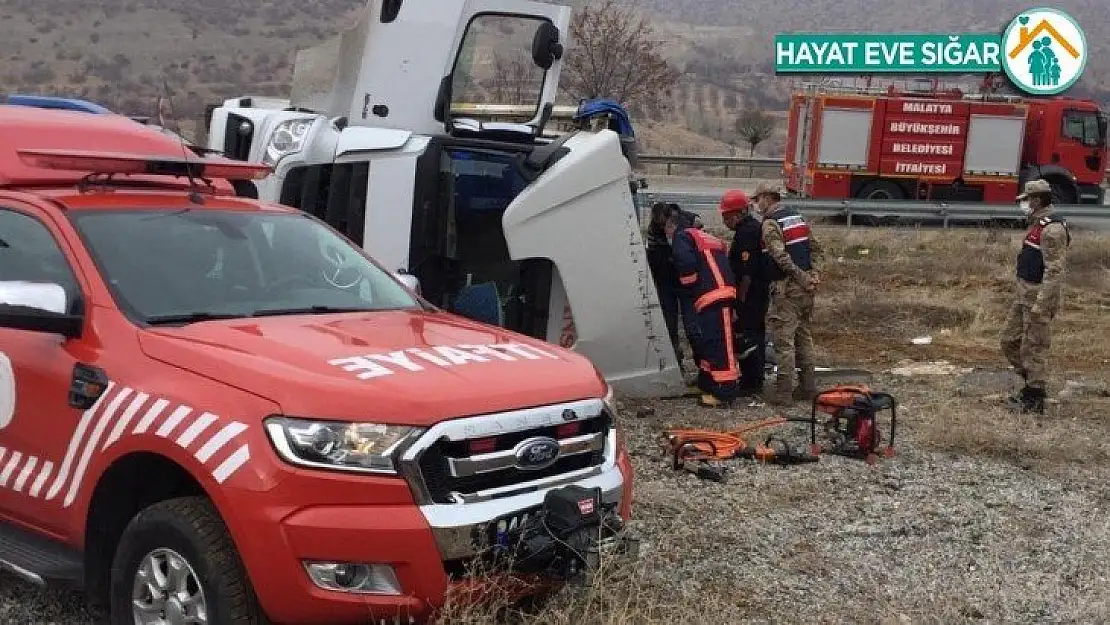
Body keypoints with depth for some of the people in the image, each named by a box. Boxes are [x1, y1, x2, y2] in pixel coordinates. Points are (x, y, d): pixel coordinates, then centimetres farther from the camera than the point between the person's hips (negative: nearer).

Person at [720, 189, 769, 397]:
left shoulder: (746, 232, -17)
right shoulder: (755, 227, 16)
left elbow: (747, 270, -23)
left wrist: (740, 298, -20)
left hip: (749, 296, -11)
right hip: (761, 293, 11)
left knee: (747, 339, -6)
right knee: (756, 336, 15)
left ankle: (751, 385, -3)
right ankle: (755, 383, 24)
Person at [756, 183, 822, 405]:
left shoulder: (770, 224, -11)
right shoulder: (798, 217, 15)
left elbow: (780, 256, -24)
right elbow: (815, 247, 18)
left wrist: (799, 276, -18)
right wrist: (812, 272, 8)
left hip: (787, 287, -8)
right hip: (807, 285, 8)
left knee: (784, 340, -3)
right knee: (803, 336, 16)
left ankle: (783, 391, -1)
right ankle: (809, 386, 21)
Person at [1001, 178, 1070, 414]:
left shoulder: (1052, 229, -19)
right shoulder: (1037, 224, 14)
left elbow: (1054, 270, -24)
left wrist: (1041, 306, -27)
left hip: (1039, 296, -10)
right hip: (1024, 293, 10)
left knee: (1033, 348, -3)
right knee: (1010, 340, 14)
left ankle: (1035, 399, 7)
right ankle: (1033, 383, 26)